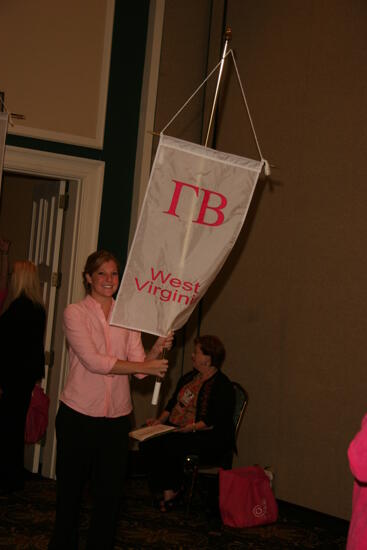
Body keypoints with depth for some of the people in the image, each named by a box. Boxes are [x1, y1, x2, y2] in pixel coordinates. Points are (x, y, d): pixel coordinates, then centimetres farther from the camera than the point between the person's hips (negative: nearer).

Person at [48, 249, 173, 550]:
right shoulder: (75, 313, -4)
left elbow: (138, 366, 1)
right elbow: (93, 361, -16)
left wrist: (157, 349, -19)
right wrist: (144, 366, -19)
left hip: (117, 416, 3)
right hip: (78, 415, -3)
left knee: (110, 492, 8)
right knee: (70, 489, 7)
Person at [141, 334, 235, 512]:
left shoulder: (222, 385, -11)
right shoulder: (189, 377, 17)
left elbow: (216, 422, -19)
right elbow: (172, 404, 21)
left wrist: (192, 428, -27)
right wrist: (160, 420, 5)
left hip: (210, 438, -8)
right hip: (176, 430, 8)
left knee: (170, 445, -30)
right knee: (148, 443, -16)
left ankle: (173, 491, -10)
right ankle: (167, 491, -12)